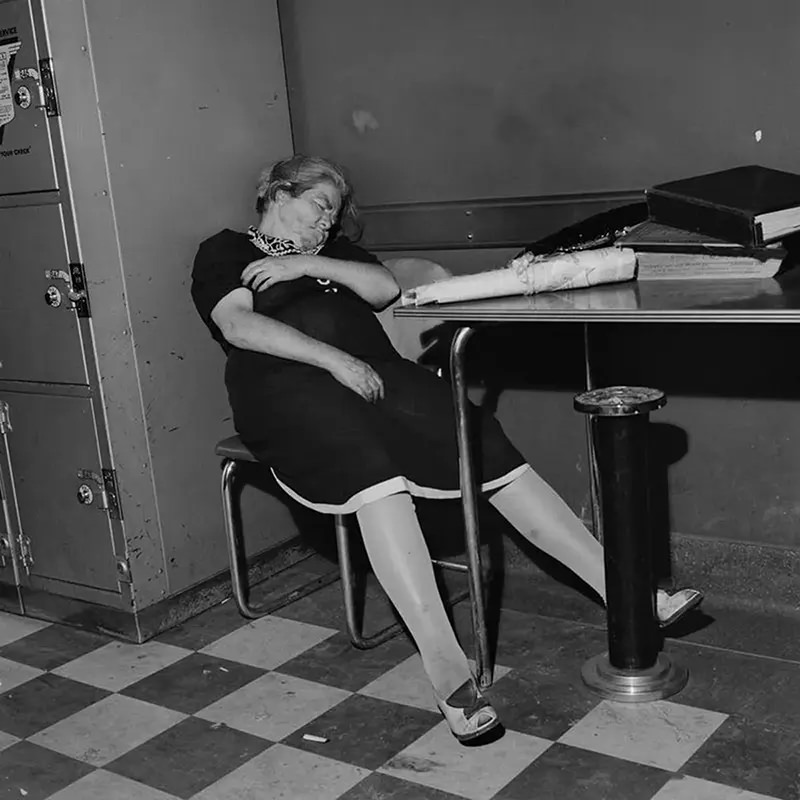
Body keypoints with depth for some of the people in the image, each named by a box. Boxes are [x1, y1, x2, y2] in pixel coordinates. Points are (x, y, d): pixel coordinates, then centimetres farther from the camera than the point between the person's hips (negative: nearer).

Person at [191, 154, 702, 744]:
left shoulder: (331, 249, 32)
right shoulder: (225, 251, 15)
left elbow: (386, 289, 14)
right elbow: (238, 326, -5)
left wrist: (310, 265, 2)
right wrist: (334, 358, -16)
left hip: (370, 370, 5)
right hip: (286, 384, -5)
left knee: (486, 446, -17)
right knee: (372, 473, -36)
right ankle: (447, 668, -45)